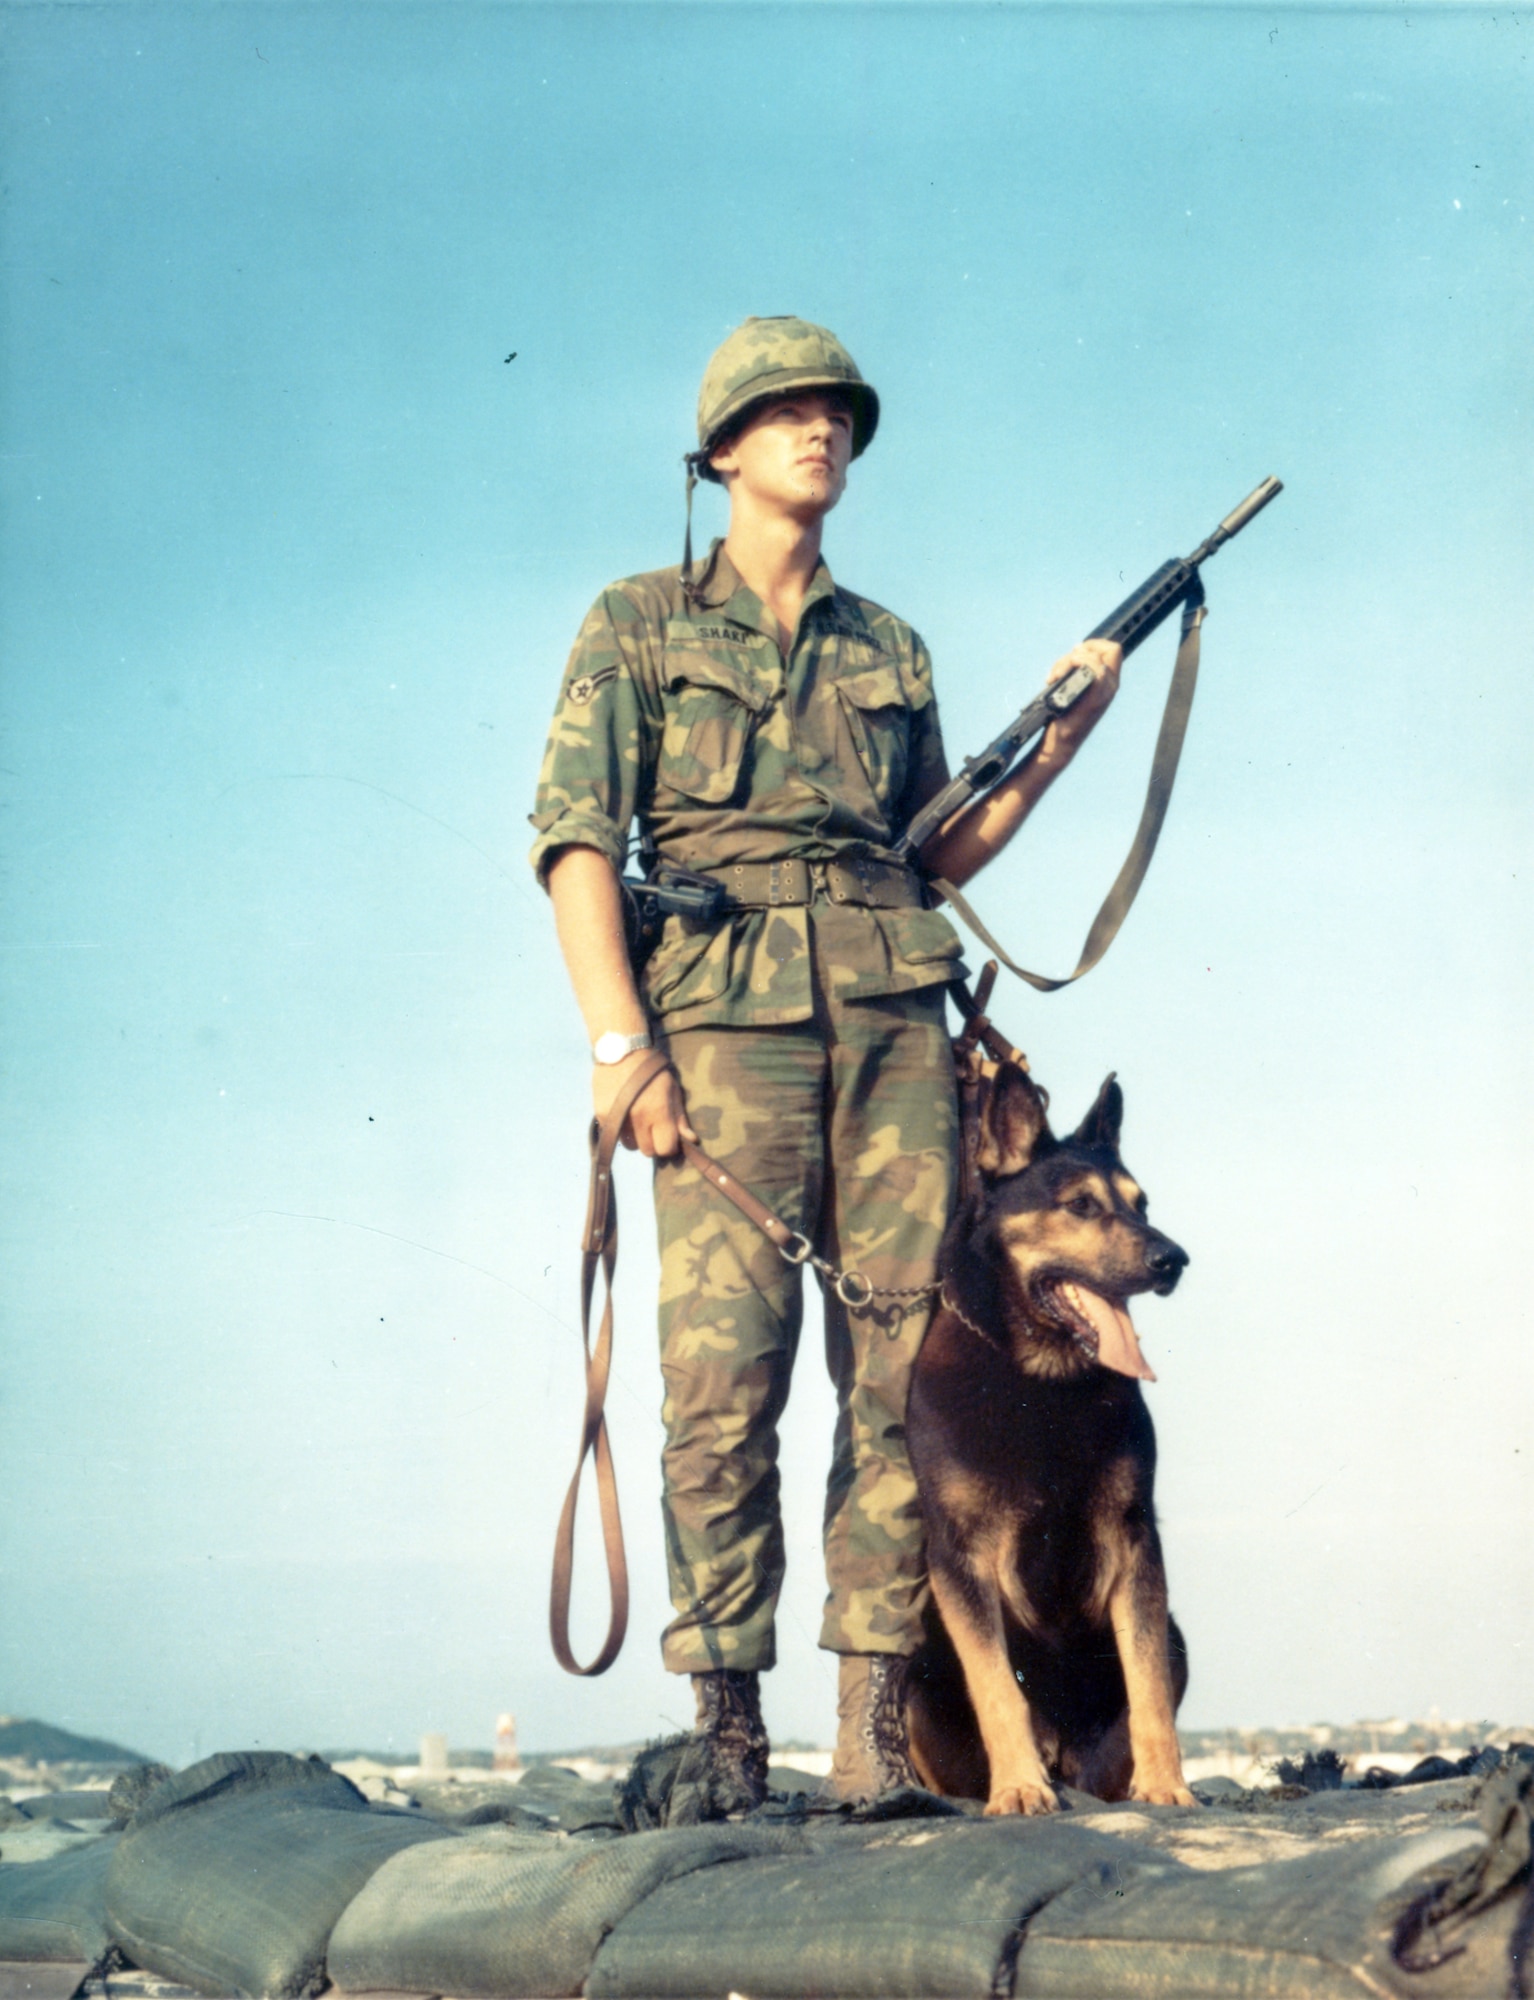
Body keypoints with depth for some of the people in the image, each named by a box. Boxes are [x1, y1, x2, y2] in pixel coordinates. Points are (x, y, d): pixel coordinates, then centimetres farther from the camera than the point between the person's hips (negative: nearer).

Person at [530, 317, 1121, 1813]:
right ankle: (726, 1735, -5)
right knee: (722, 1378, -11)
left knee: (904, 1375, -4)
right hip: (727, 1016, -3)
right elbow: (576, 839, 2)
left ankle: (874, 1730, -2)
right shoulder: (639, 624, 11)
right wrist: (619, 1044, -10)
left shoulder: (889, 650, 22)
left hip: (893, 1017, 4)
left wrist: (1062, 738, 12)